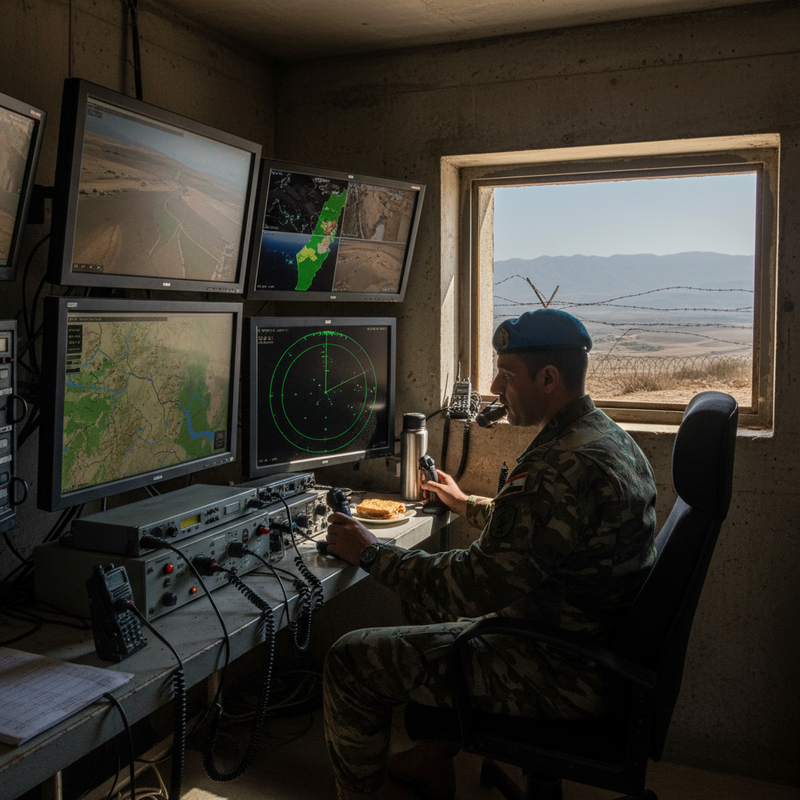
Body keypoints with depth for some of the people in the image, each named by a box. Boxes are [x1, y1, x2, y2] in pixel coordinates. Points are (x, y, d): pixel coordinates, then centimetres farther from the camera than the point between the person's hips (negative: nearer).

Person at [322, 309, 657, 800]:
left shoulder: (562, 466, -28)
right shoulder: (610, 437, 6)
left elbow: (475, 585, -26)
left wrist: (371, 553, -14)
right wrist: (467, 505, 34)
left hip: (565, 674, -11)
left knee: (350, 660, -7)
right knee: (429, 598, 27)